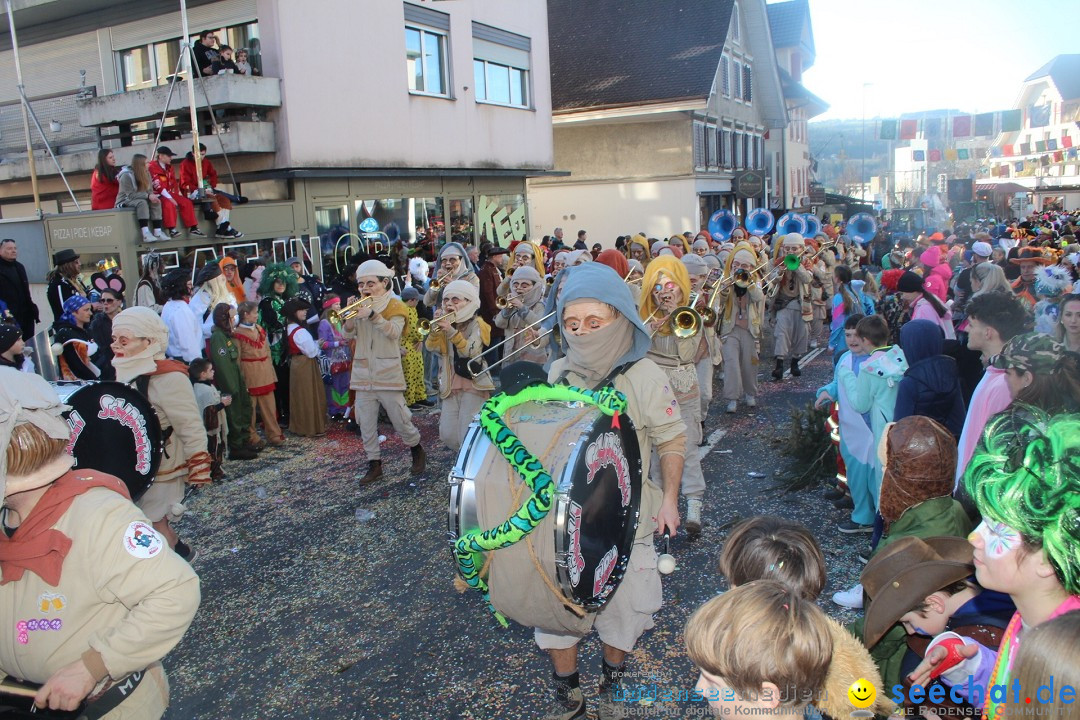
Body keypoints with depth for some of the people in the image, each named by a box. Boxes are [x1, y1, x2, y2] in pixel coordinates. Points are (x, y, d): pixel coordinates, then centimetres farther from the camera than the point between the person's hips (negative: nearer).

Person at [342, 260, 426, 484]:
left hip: (388, 373, -4)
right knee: (366, 423, 5)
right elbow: (348, 334, -1)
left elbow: (394, 331, -21)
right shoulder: (359, 306, 11)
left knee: (400, 419, 1)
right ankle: (374, 464, 16)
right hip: (363, 374, 4)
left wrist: (372, 314, -33)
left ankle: (417, 451, 25)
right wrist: (350, 315, -20)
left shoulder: (394, 306, -2)